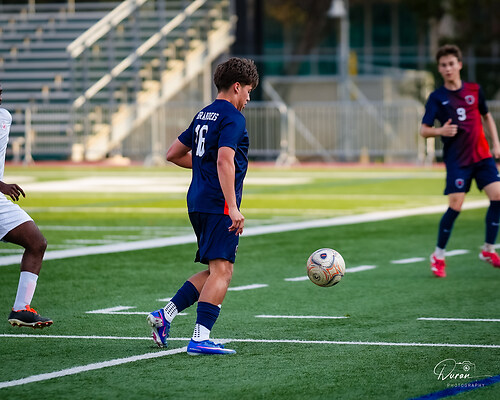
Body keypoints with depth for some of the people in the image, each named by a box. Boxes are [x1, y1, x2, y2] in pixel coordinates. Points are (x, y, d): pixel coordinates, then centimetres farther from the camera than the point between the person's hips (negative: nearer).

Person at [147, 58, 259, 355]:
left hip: (197, 204, 9)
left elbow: (174, 154, 24)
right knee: (222, 270, -10)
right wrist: (233, 208, -25)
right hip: (218, 205, -9)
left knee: (215, 271, 16)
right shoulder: (233, 118, -9)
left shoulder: (203, 115, 18)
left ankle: (165, 315, 9)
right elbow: (224, 161, -22)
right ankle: (200, 338, -17)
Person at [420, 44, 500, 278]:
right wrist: (440, 131, -25)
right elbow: (423, 130, -4)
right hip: (456, 159, -4)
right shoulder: (437, 98, -3)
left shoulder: (474, 90, 6)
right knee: (455, 205, -12)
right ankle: (438, 256, 4)